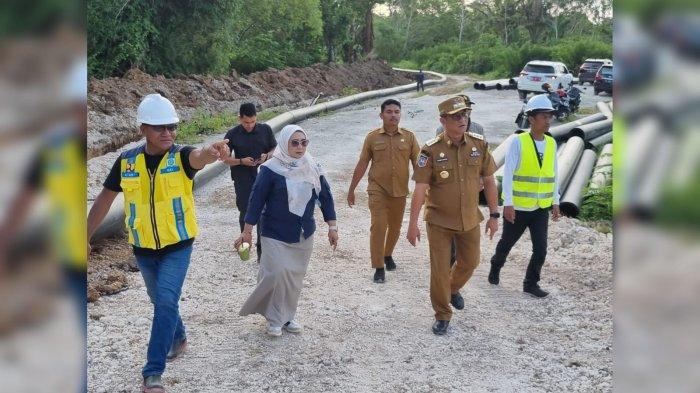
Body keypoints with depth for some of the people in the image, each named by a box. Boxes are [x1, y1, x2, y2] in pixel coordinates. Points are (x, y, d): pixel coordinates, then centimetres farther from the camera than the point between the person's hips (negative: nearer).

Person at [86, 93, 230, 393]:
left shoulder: (181, 156, -16)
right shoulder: (126, 161, -6)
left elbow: (198, 156, -41)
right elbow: (104, 200, 4)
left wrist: (212, 151, -65)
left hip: (178, 246, -4)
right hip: (143, 248, 4)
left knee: (166, 301, -15)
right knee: (160, 300, 20)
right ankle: (178, 339, 48)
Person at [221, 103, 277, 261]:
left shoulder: (265, 130, -1)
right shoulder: (232, 134, -4)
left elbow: (275, 149, 10)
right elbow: (225, 159, 0)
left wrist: (267, 156, -13)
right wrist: (242, 161, -17)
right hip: (242, 181, 0)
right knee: (245, 212, 9)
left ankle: (261, 248, 10)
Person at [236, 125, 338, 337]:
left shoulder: (312, 168, -1)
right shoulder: (271, 169, -13)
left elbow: (325, 196, 5)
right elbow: (257, 200, -10)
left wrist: (332, 226, 3)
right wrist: (247, 232, -10)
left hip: (304, 235, 4)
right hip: (275, 234, -4)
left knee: (296, 277, 11)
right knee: (278, 275, -12)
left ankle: (288, 316, 29)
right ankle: (274, 319, 8)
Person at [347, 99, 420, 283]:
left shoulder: (409, 137, 0)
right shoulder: (372, 137, -1)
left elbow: (418, 164, 2)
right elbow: (362, 164, 4)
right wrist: (351, 189, 6)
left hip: (400, 192, 2)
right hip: (378, 190, -2)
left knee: (395, 228, 15)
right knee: (378, 227, -8)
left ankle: (388, 254, 41)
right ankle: (379, 268, 1)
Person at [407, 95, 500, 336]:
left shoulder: (479, 145, -6)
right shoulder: (431, 151, -16)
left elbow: (489, 181, 3)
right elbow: (420, 188, -15)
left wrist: (494, 215, 3)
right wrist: (413, 224, -15)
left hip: (470, 220, 4)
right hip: (439, 221, -4)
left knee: (470, 262, 20)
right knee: (439, 269, 2)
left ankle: (453, 289, 52)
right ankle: (442, 315, 22)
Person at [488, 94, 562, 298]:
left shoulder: (551, 143, 2)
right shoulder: (518, 142, -13)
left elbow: (553, 174, 8)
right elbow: (507, 173, -14)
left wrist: (555, 201, 9)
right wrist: (508, 203, -18)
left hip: (541, 208, 4)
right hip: (517, 208, -3)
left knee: (540, 249, 0)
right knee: (507, 243, 15)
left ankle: (531, 283, 18)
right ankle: (495, 267, 42)